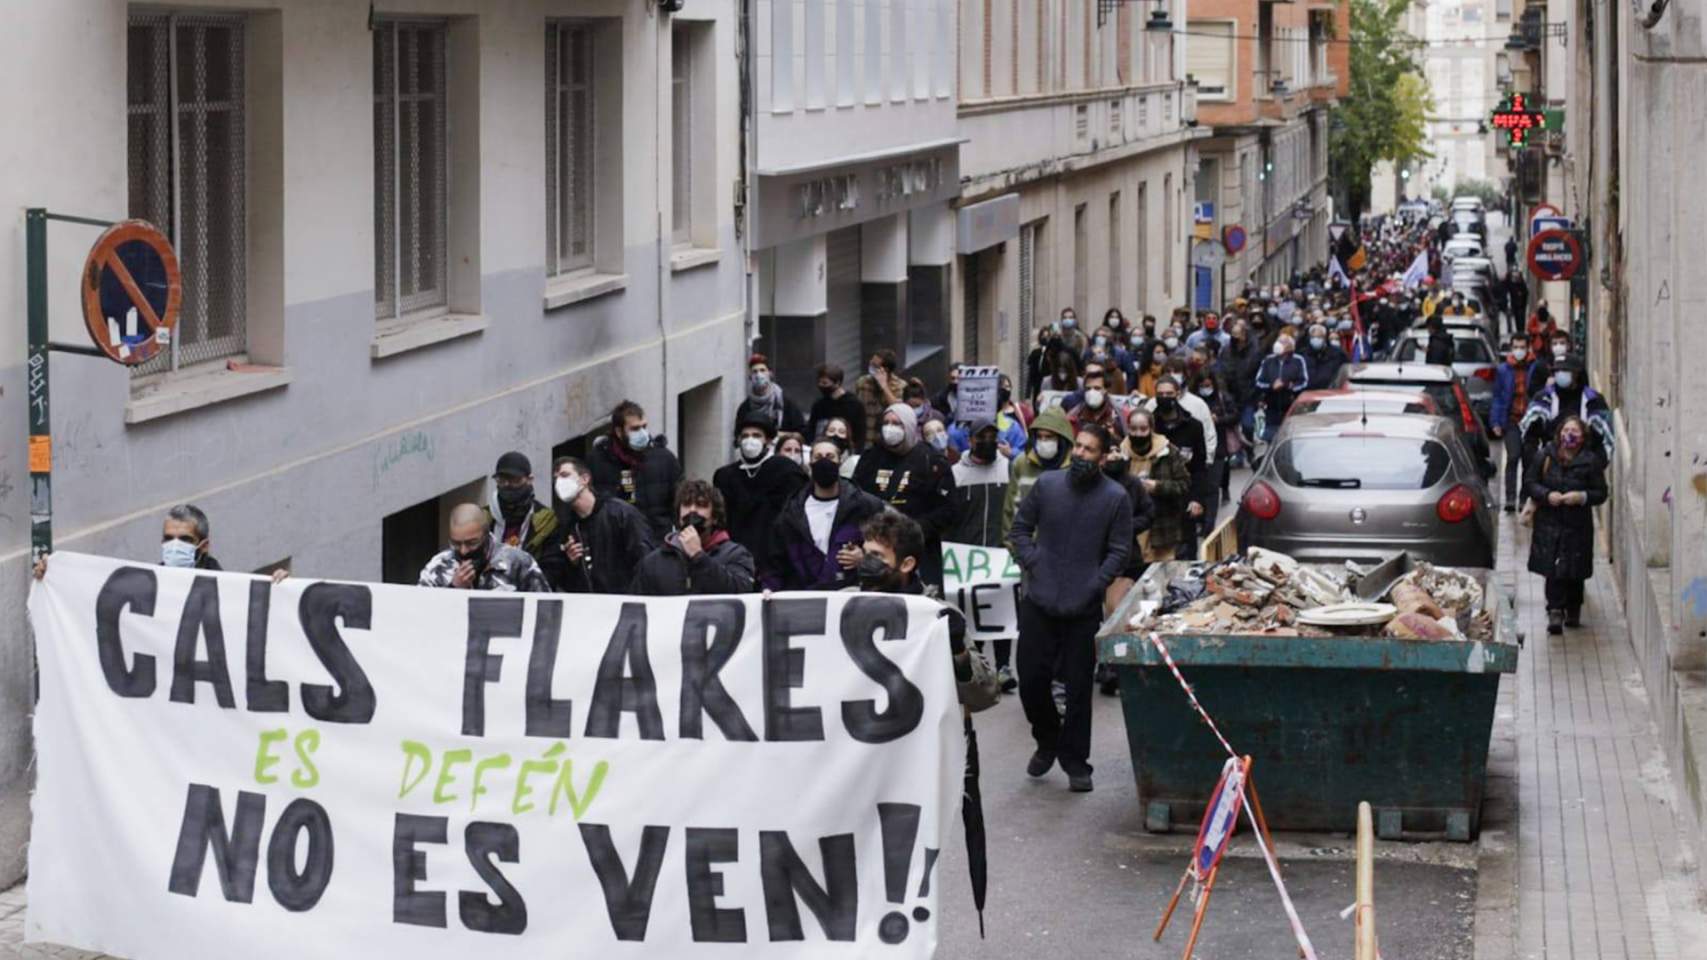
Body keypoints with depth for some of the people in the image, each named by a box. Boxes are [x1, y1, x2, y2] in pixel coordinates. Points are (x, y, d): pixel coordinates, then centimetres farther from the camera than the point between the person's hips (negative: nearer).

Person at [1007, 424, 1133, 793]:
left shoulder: (1115, 497, -3)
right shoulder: (1047, 484, 2)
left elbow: (1119, 551, 1)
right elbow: (1021, 529, 11)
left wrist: (1094, 586, -9)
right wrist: (1031, 565, -2)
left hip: (1084, 609, -2)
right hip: (1038, 603, 2)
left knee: (1079, 687, 4)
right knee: (1031, 679, 4)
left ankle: (1075, 762, 15)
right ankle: (1047, 740, 30)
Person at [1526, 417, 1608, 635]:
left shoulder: (1591, 461, -1)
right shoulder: (1545, 456, 2)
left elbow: (1601, 493, 1)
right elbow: (1530, 484, 5)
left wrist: (1582, 497, -17)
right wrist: (1547, 495, -13)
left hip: (1578, 525, 0)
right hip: (1549, 523, 0)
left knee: (1575, 573, 5)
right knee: (1553, 571, -8)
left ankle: (1573, 611, 24)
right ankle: (1555, 612, -8)